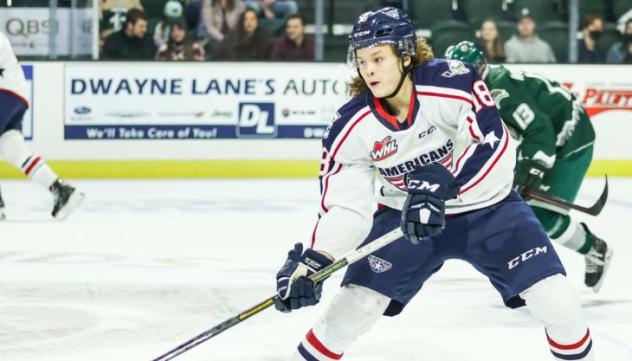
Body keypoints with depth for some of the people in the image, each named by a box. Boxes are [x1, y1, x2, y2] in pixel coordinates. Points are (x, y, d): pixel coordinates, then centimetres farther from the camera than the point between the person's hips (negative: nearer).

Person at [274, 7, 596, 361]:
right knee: (357, 299, -8)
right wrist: (314, 261, -30)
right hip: (406, 214, 2)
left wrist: (439, 183, -44)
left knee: (553, 297, -11)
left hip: (487, 205, -2)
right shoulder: (352, 127, -15)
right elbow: (344, 205, -16)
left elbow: (491, 144, -32)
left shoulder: (453, 81, -26)